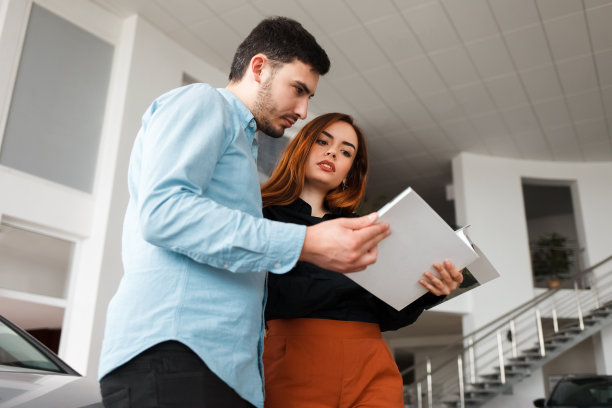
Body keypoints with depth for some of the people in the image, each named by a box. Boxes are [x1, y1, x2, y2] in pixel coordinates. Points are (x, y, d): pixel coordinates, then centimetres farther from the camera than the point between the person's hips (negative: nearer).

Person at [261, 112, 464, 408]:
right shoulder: (264, 216, 2)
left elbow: (387, 317, 11)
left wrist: (428, 293, -8)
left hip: (371, 370, 4)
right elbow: (272, 297, -14)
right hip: (297, 364, -3)